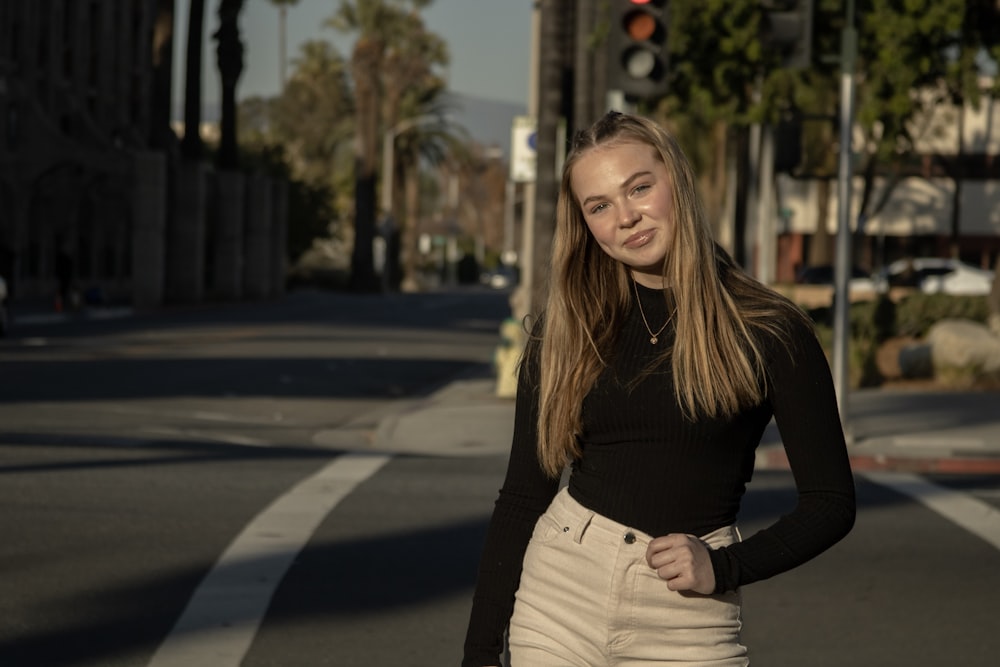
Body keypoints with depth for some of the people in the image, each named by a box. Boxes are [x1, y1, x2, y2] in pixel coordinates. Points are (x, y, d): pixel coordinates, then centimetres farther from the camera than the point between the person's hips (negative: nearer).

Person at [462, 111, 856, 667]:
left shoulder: (769, 331, -4)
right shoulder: (563, 333, 3)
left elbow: (830, 502, 0)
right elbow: (522, 497, 5)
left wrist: (722, 568, -14)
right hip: (559, 599, 2)